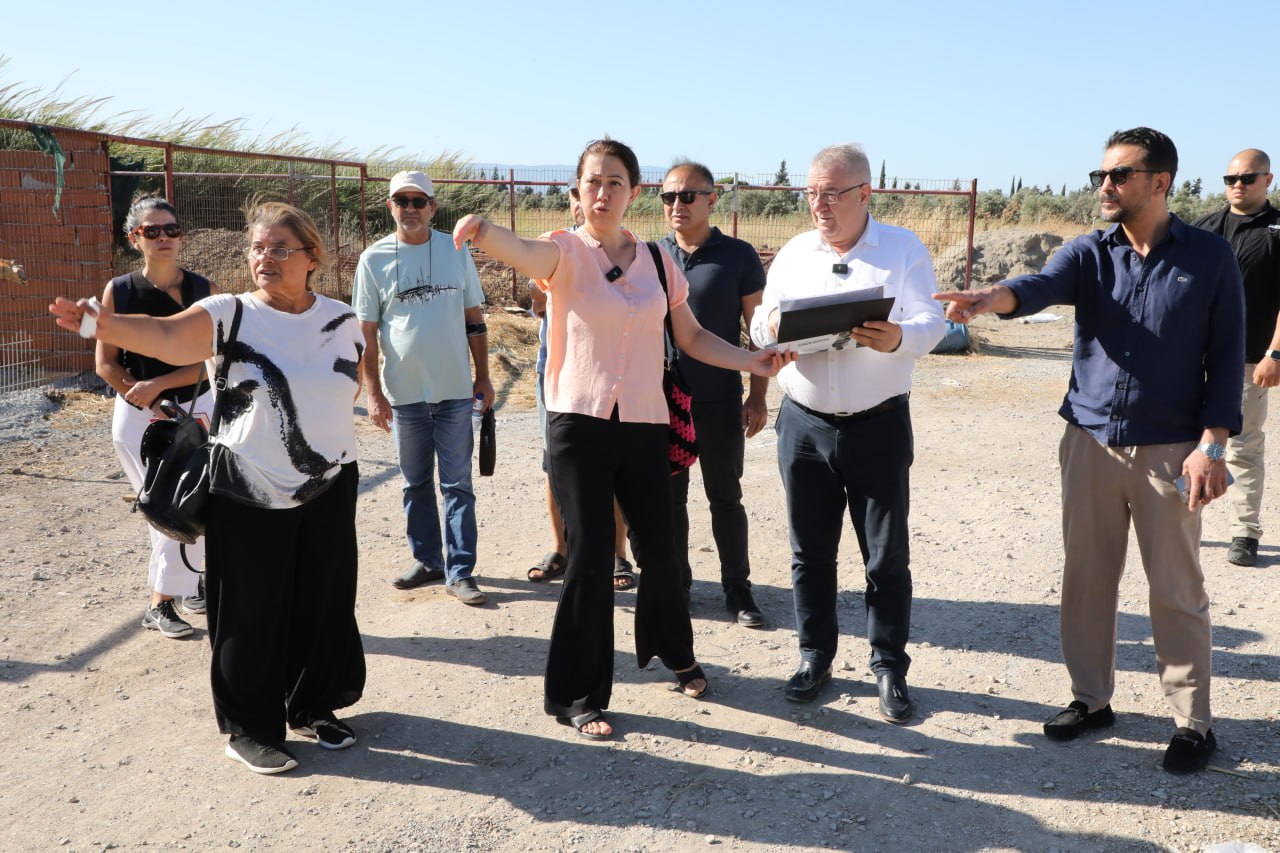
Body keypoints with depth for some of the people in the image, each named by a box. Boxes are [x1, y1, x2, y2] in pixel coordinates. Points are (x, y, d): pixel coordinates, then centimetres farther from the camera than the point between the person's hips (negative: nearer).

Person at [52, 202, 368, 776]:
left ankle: (314, 706, 35)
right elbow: (165, 336, -30)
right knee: (251, 612, 5)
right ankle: (250, 727, 23)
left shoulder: (343, 320, 1)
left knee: (323, 603, 14)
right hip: (248, 495, -3)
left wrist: (318, 426, 6)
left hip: (329, 488, 4)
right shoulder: (232, 314, -11)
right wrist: (104, 323, -47)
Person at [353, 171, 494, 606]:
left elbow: (475, 320, 7)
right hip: (404, 392, 1)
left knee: (457, 483, 2)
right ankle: (427, 559, 26)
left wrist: (483, 377, 5)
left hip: (455, 391, 0)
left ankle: (459, 571, 6)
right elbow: (366, 332, 0)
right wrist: (373, 393, -5)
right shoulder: (374, 259, 0)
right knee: (416, 483, 12)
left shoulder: (455, 252, 3)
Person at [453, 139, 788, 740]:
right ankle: (578, 697, 15)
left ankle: (675, 652, 39)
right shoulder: (566, 252, -5)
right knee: (590, 558, -3)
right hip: (580, 424, -3)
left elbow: (692, 337, 13)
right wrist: (483, 230, -51)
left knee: (658, 551, 8)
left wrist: (750, 361, -2)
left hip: (645, 425, 3)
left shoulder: (657, 260, 7)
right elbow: (524, 252, -29)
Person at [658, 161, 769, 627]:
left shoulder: (738, 256, -2)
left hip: (719, 402, -2)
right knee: (668, 498, 10)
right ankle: (675, 583, 24)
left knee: (726, 497, 8)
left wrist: (758, 396, -5)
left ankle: (737, 588, 20)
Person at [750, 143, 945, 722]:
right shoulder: (793, 254, 9)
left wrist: (898, 338, -34)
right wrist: (772, 325, -16)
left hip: (879, 425, -3)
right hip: (804, 424, 3)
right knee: (810, 550, 11)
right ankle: (815, 657, 26)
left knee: (887, 555, 5)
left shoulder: (904, 249, -1)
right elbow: (759, 330, 9)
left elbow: (931, 322, -10)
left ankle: (890, 668, 19)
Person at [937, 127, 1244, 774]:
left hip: (1169, 449, -3)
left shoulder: (1210, 258, -2)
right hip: (1090, 442, 3)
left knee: (1177, 591, 5)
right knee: (1086, 579, 10)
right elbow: (1043, 286, -19)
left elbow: (1226, 356, -1)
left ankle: (1193, 721, 19)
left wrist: (1211, 444, -9)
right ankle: (1091, 698, 27)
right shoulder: (1090, 253, 2)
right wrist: (991, 298, -41)